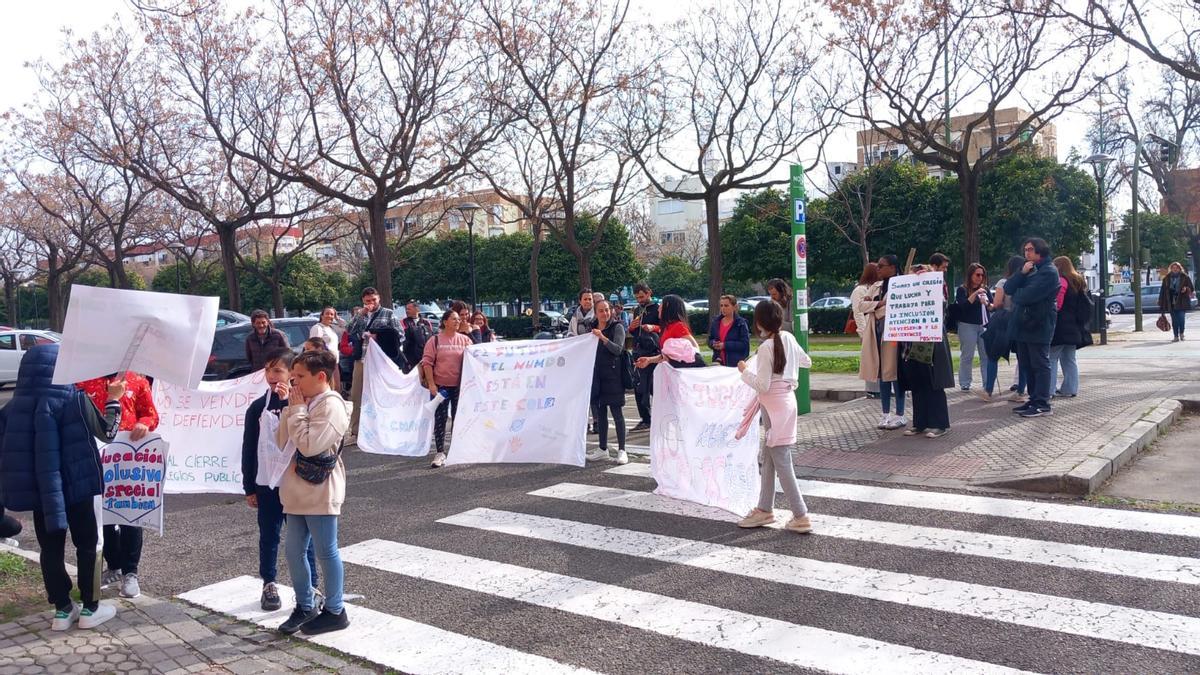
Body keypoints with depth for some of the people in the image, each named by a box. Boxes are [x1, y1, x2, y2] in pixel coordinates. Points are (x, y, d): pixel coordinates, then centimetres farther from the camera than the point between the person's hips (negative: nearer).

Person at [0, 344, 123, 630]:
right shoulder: (76, 400, -13)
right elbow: (106, 433, 0)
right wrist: (113, 400, 10)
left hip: (39, 490, 3)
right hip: (76, 487, -3)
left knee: (50, 549, 12)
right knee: (86, 545, 9)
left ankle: (62, 609, 20)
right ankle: (90, 608, 14)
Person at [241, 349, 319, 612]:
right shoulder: (258, 407, 2)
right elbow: (249, 449, 5)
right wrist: (249, 487, 5)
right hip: (267, 484, 2)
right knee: (269, 536, 12)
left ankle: (311, 586, 16)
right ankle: (269, 585, 27)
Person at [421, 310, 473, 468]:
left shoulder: (465, 340, 6)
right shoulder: (435, 340, 0)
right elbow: (427, 362, -3)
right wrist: (431, 384, -9)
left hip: (460, 386, 2)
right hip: (440, 386, -2)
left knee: (459, 418, 7)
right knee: (440, 419, -1)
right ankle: (440, 453, 4)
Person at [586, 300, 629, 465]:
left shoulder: (617, 327, -3)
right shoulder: (592, 329, 12)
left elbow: (618, 349, -15)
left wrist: (603, 338, -25)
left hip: (613, 376, -5)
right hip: (597, 375, 5)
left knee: (617, 413, -4)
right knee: (600, 413, 9)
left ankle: (621, 450, 0)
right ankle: (603, 449, 19)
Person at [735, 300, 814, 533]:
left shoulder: (766, 348, -19)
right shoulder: (788, 338, 4)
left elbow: (763, 385, -20)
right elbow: (806, 362, 20)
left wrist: (745, 371, -6)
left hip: (775, 406, -9)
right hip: (786, 399, 9)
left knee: (782, 464, -3)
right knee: (768, 460, 16)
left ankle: (801, 517, 0)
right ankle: (765, 509, 25)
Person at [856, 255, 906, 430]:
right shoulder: (876, 286, 16)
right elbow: (860, 304, 7)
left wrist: (872, 306, -7)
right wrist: (877, 304, -10)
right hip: (876, 332, 7)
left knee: (894, 372, -3)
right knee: (882, 373, 9)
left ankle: (900, 415, 5)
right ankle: (886, 414, 15)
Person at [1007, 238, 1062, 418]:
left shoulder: (1049, 271, -10)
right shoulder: (1028, 269, 20)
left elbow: (1027, 295, -21)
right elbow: (1008, 288, 7)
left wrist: (1015, 294, 1)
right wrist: (1022, 273, -7)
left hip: (1039, 325, -9)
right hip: (1023, 324, 9)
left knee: (1040, 365, -6)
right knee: (1027, 365, 11)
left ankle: (1042, 404, -3)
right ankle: (1034, 400, 18)